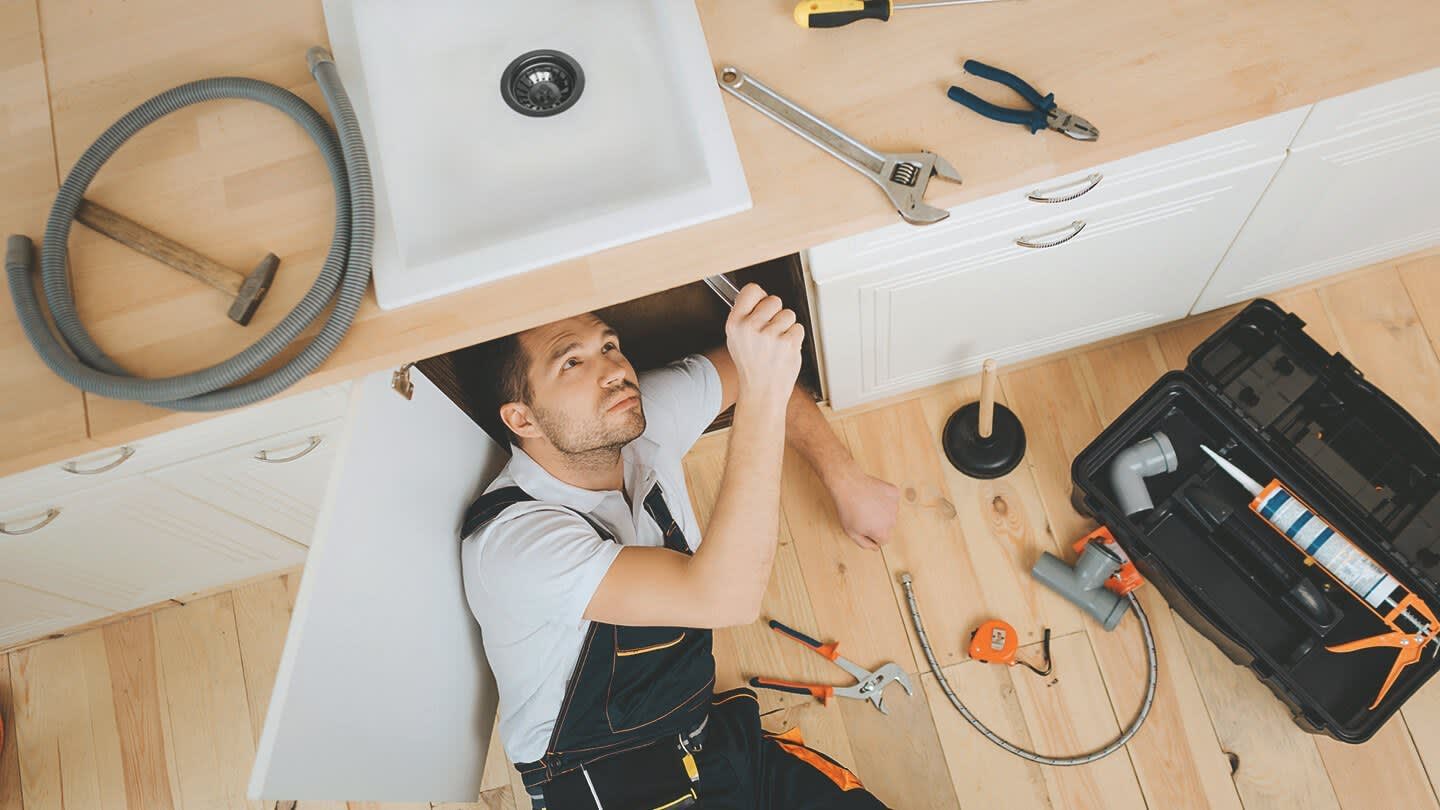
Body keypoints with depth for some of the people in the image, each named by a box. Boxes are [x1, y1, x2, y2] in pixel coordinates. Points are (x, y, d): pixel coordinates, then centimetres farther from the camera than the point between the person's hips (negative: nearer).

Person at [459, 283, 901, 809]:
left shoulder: (644, 415, -5)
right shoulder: (509, 539, -26)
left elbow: (737, 369, 14)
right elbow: (726, 597, -36)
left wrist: (846, 482, 7)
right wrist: (762, 390, -41)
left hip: (715, 734, 7)